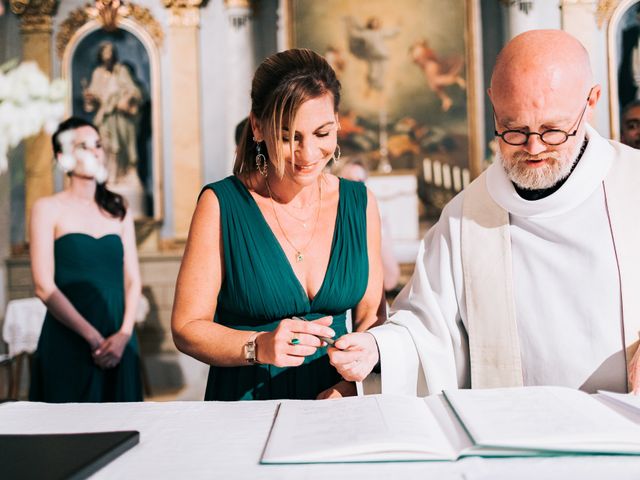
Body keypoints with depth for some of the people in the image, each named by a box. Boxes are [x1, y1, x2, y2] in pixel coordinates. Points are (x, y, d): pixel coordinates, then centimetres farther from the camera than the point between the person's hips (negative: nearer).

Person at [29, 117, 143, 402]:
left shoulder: (118, 211, 12)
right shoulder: (48, 209, -1)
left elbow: (132, 280, 7)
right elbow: (44, 287, -8)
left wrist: (124, 334, -9)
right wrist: (93, 338, -13)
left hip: (118, 342, 4)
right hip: (68, 343, -4)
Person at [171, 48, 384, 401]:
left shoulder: (359, 204, 4)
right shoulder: (220, 205, -6)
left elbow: (370, 315, 7)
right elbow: (187, 327, -5)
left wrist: (351, 384, -10)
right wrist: (258, 347, -21)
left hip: (335, 401, 3)